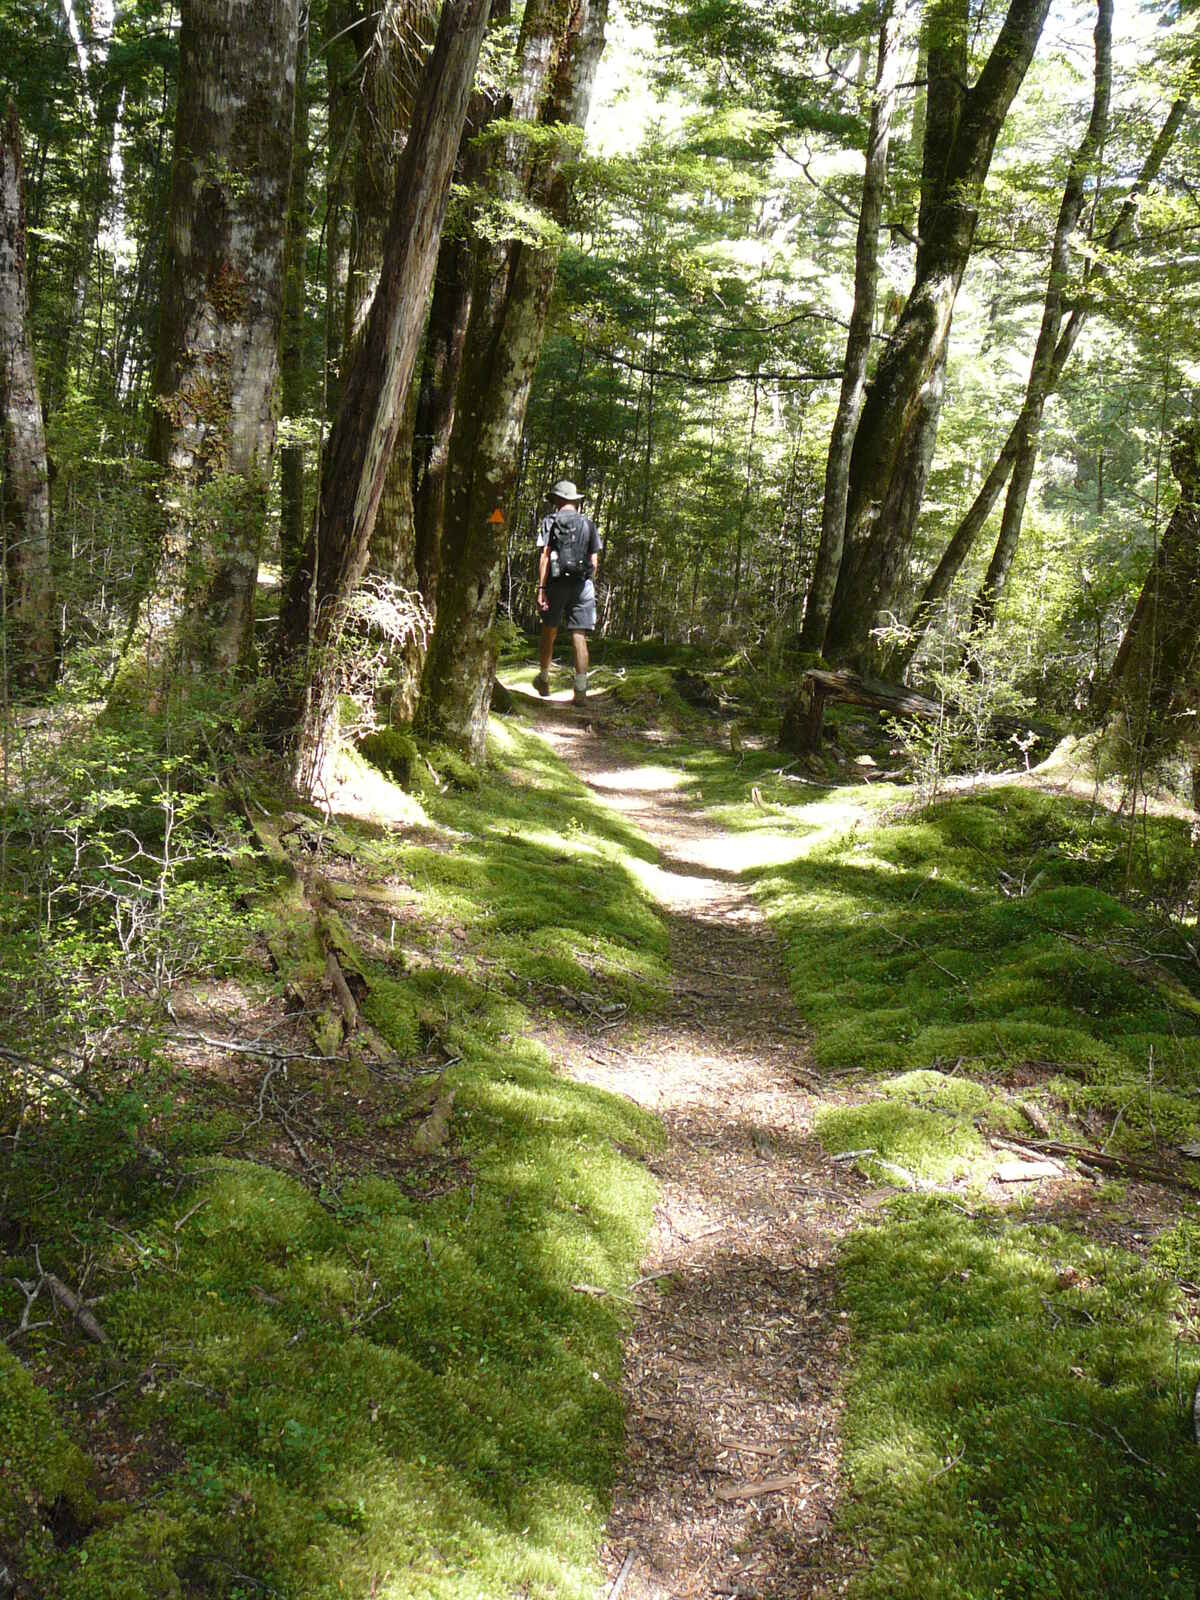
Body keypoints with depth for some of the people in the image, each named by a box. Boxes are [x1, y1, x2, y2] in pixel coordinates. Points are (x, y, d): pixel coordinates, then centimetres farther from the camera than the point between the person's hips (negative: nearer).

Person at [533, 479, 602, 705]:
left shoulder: (549, 522, 0)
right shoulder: (588, 524, 9)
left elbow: (544, 557, -8)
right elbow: (595, 560, 6)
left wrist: (541, 588, -10)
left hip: (556, 583, -1)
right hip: (583, 584, 1)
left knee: (549, 632, 16)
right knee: (579, 637, -3)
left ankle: (544, 680, 28)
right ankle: (581, 690, -10)